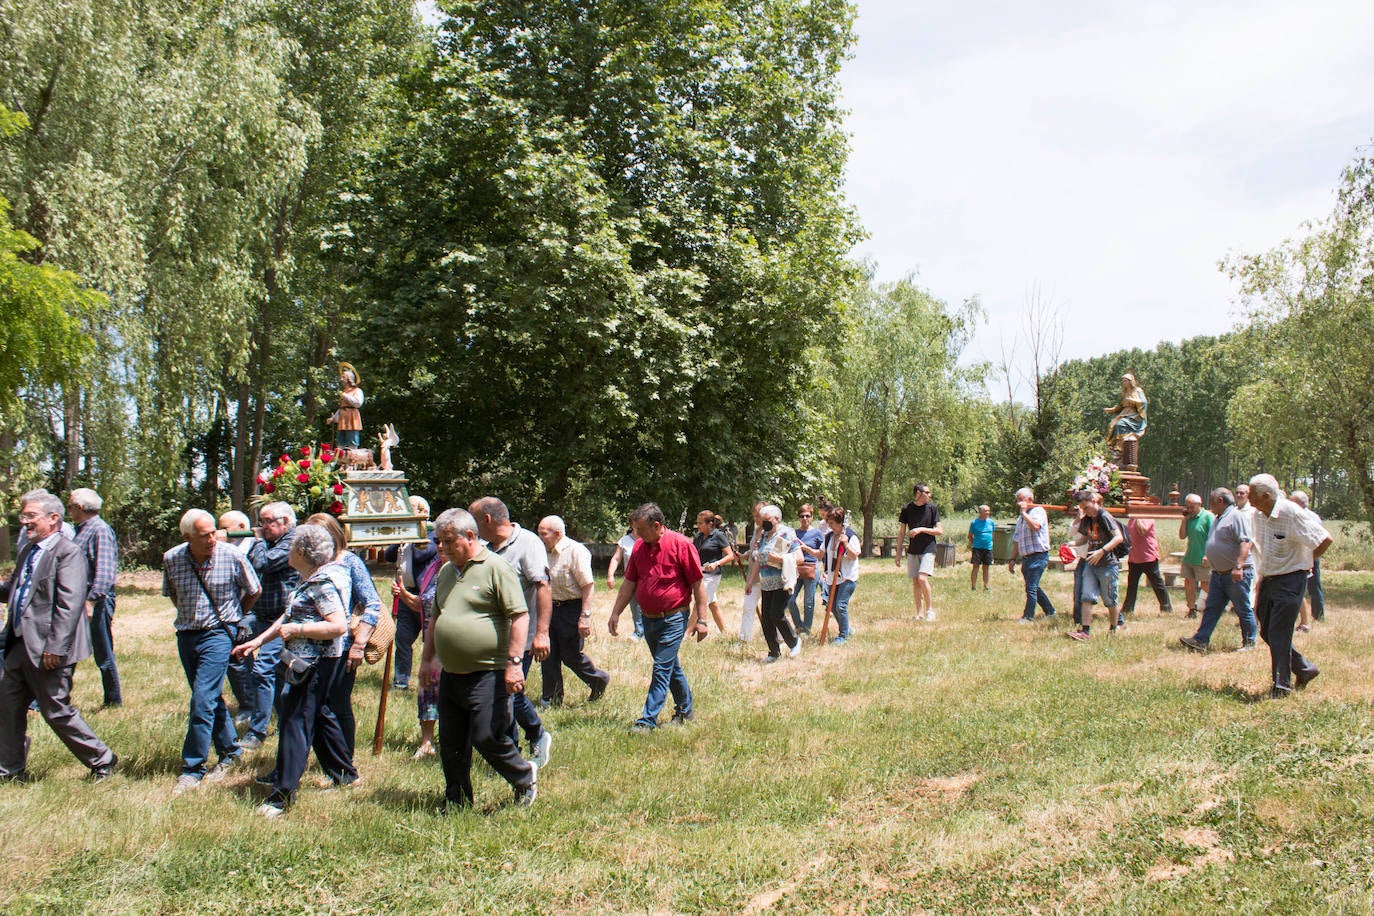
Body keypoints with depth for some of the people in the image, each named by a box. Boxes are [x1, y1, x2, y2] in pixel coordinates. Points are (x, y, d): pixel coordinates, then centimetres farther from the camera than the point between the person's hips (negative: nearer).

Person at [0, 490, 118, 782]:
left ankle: (101, 761, 15)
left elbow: (70, 605, -22)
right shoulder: (27, 551, 13)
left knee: (57, 712, -1)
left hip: (47, 649, -9)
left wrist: (54, 648, -25)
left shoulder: (68, 552, -16)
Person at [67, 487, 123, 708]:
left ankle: (114, 700, 11)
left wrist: (91, 601, -29)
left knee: (103, 654, 0)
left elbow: (105, 571, -23)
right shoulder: (82, 530, 16)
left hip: (97, 601, -9)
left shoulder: (100, 531, -14)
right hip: (81, 599, 9)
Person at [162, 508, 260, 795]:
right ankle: (230, 752, 30)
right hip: (186, 635, 4)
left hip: (218, 634, -4)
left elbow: (254, 591, 4)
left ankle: (193, 769, -5)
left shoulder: (232, 557, -13)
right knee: (211, 699, 14)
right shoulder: (171, 559, -5)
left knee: (203, 701, -12)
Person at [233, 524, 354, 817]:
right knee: (319, 715, 20)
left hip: (316, 663, -11)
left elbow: (339, 626, -27)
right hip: (304, 660, 11)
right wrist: (259, 640, 16)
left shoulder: (323, 582, -20)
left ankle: (283, 793, -3)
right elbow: (290, 616, 20)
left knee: (295, 721, -7)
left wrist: (296, 630, -23)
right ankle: (345, 773, 33)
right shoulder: (307, 579, 12)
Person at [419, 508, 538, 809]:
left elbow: (519, 616, -15)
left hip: (487, 674, -7)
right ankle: (456, 803, 24)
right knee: (450, 746, 10)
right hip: (450, 676, 8)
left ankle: (525, 778, 18)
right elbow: (436, 619, 25)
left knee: (487, 738, -7)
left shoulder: (496, 569, -10)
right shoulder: (446, 572, 15)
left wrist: (514, 662, -20)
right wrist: (427, 659, 21)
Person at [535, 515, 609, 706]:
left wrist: (585, 617, -22)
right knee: (548, 655, 7)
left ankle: (599, 680, 25)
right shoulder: (547, 553, 9)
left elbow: (588, 585, -18)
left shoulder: (575, 551, -15)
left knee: (571, 655, 0)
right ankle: (551, 699, 17)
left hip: (571, 609, -7)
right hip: (550, 609, 7)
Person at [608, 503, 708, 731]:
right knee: (671, 667, 18)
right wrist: (615, 613, 10)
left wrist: (701, 619, -11)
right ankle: (685, 710, 32)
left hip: (673, 619, -7)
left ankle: (648, 720, -7)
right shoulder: (640, 548, 5)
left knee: (662, 669, -8)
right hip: (648, 618, 7)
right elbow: (629, 582, 14)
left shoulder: (680, 545, -13)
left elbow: (697, 584, -10)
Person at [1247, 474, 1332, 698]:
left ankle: (1282, 685, 2)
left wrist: (1306, 561, -5)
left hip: (1290, 580, -8)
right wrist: (1263, 574, 15)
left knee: (1278, 634, -8)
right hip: (1268, 579, 8)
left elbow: (1325, 539, -16)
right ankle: (1304, 669, 29)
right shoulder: (1259, 516, 4)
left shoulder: (1292, 514, -20)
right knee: (1267, 632, 12)